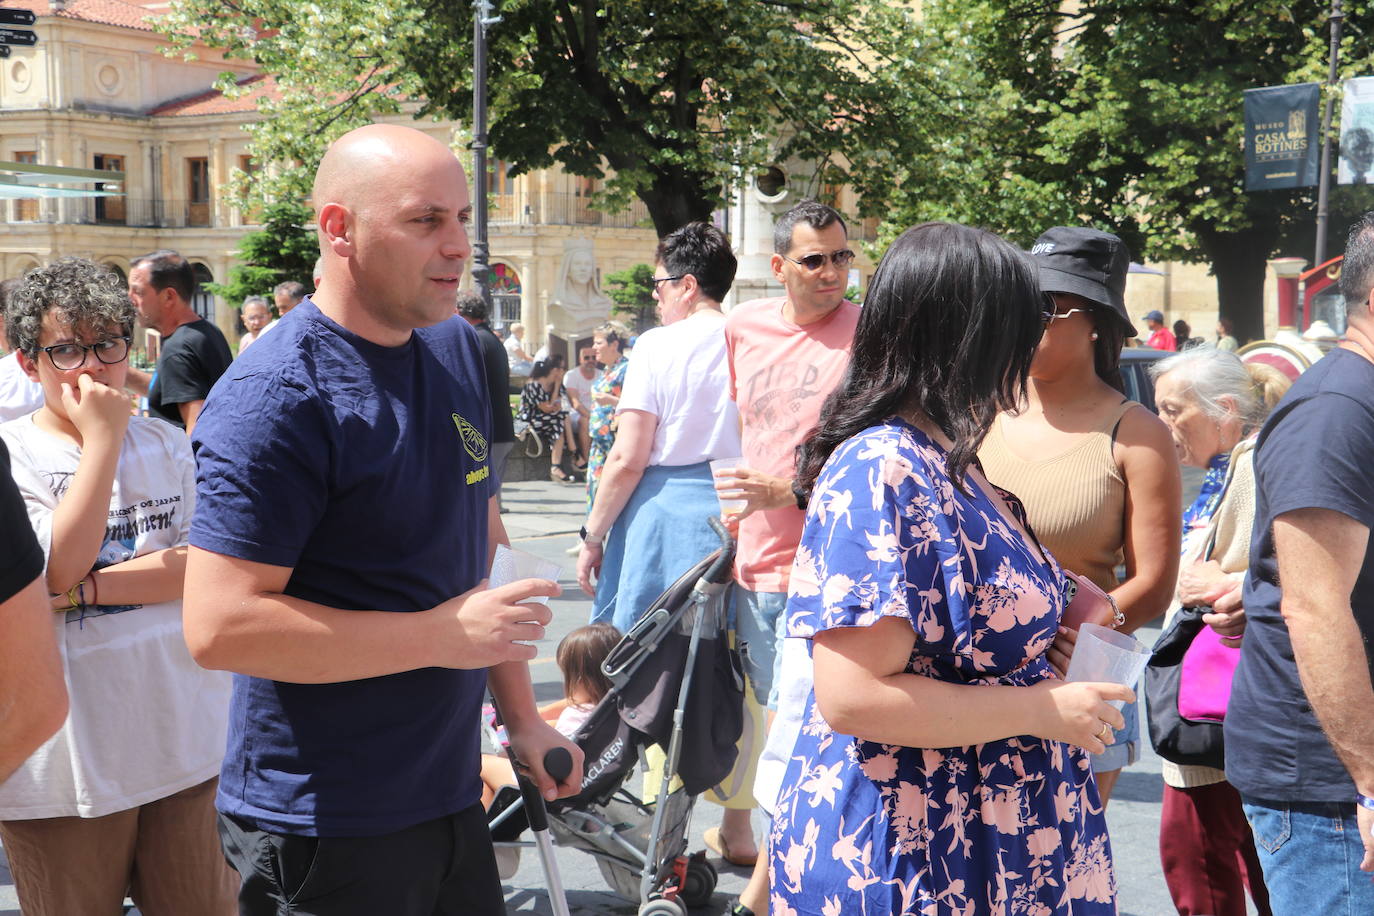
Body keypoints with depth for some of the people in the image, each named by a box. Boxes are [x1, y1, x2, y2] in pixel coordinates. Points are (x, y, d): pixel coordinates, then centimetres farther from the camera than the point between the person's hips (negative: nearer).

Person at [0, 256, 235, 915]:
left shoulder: (167, 446, 7)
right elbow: (56, 570, -18)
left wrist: (83, 590, -15)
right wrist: (102, 440, -15)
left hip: (188, 753, 3)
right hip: (67, 772, -3)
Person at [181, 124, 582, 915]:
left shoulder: (460, 351, 8)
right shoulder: (280, 398, -19)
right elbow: (220, 626, -25)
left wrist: (522, 716, 13)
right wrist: (441, 635, -20)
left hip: (452, 798, 7)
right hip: (323, 831, -7)